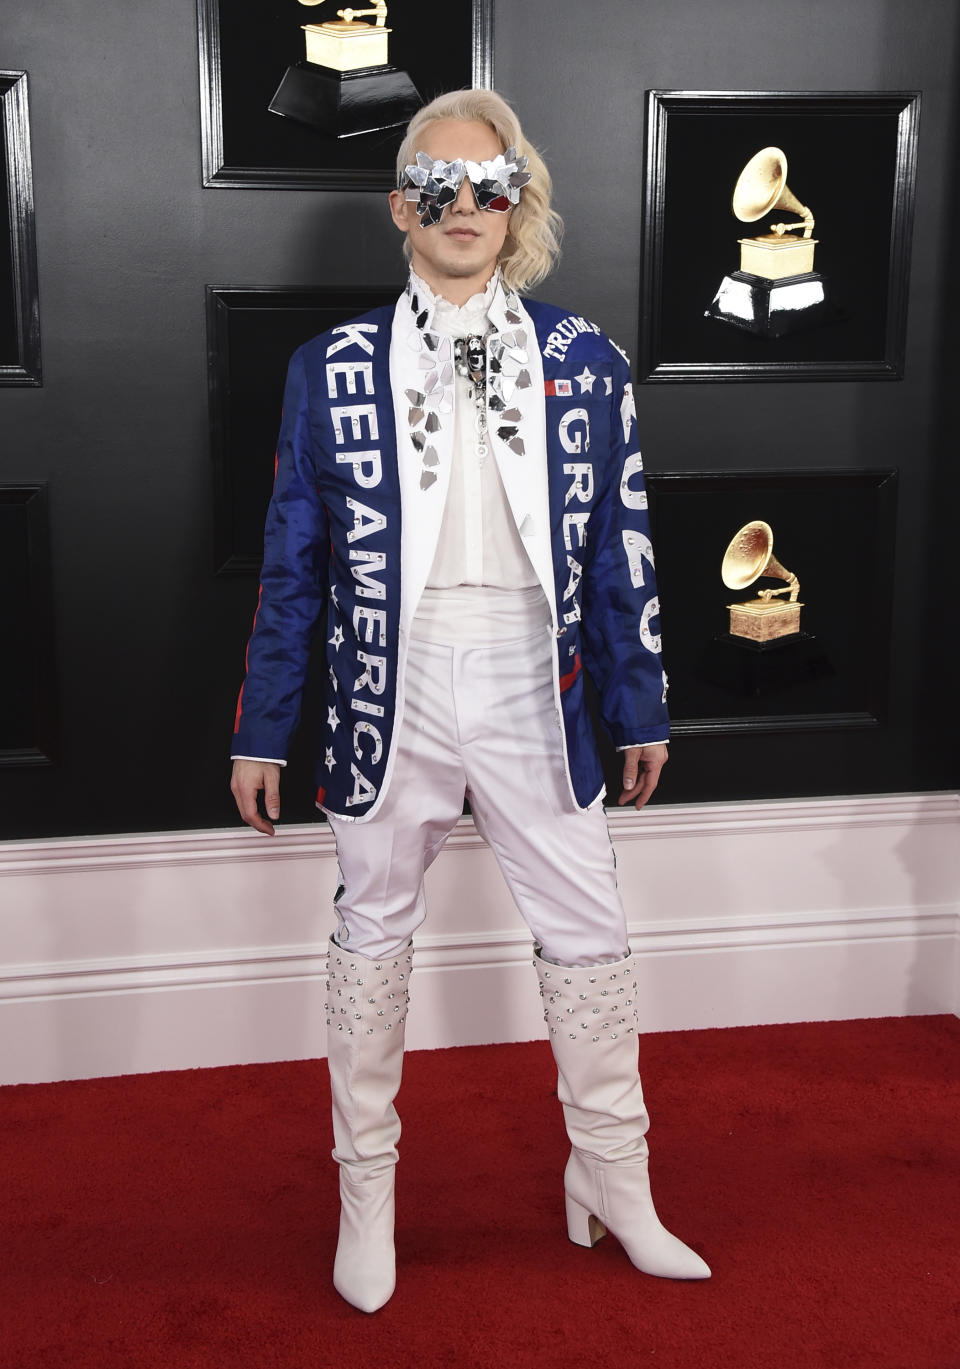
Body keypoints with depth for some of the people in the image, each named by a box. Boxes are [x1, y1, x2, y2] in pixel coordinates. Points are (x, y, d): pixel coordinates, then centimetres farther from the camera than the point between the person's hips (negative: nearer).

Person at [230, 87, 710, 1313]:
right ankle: (366, 1194, 30)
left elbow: (621, 553, 5)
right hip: (392, 693, 0)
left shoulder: (585, 363, 3)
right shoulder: (333, 369, 0)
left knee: (589, 937, 8)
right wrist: (262, 729, 2)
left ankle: (612, 1181, 29)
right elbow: (293, 561, 1)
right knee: (372, 936, 11)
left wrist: (640, 710, 7)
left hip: (533, 693, 1)